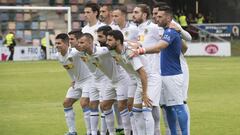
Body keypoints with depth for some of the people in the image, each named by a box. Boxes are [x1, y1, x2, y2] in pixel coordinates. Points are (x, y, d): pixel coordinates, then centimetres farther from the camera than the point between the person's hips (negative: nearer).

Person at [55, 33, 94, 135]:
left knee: (84, 103, -20)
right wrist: (73, 80, 14)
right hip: (77, 81, 9)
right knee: (66, 103, 8)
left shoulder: (74, 53, -24)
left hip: (88, 79, -9)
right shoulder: (59, 56, 1)